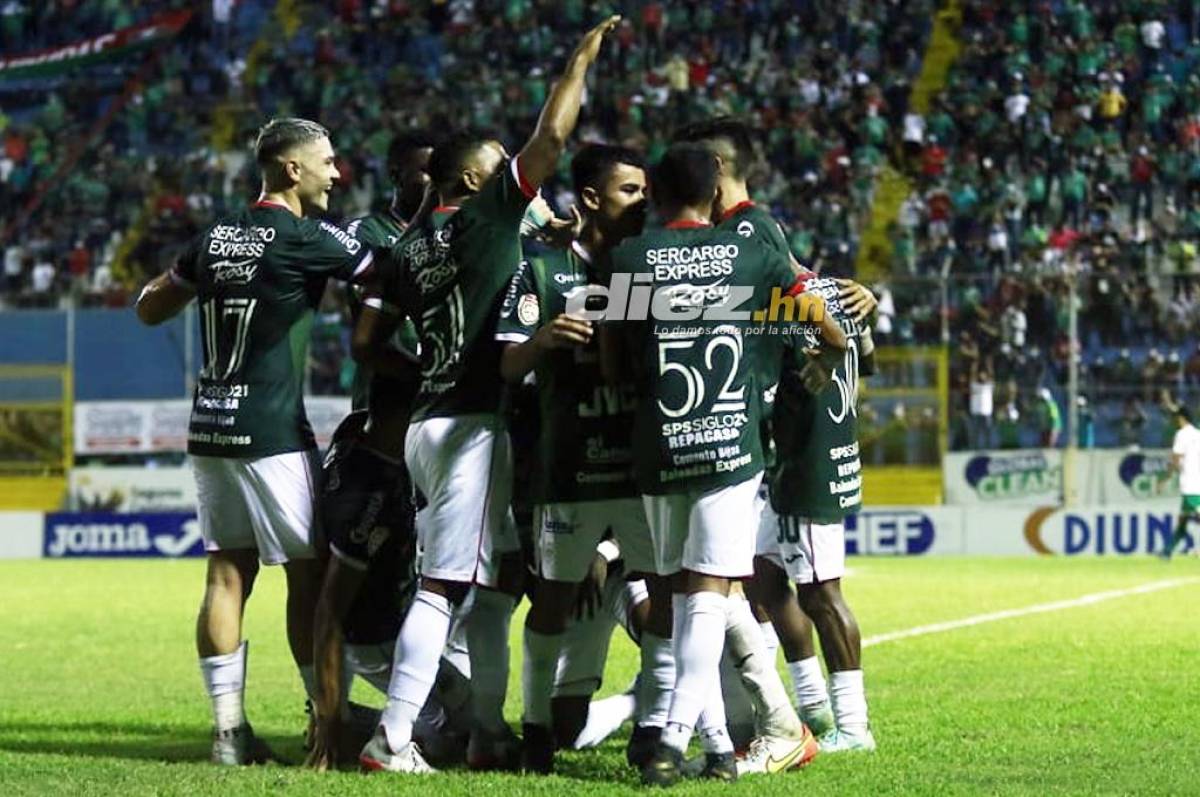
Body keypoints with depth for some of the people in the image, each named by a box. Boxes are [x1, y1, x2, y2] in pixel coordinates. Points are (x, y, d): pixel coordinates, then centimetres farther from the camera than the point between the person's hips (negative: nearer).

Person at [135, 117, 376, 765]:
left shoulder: (215, 238, 10)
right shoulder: (306, 239, -10)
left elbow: (150, 309, 22)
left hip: (211, 426, 7)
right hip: (270, 431, -7)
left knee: (227, 573, 7)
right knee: (309, 573, 2)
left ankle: (229, 728, 5)